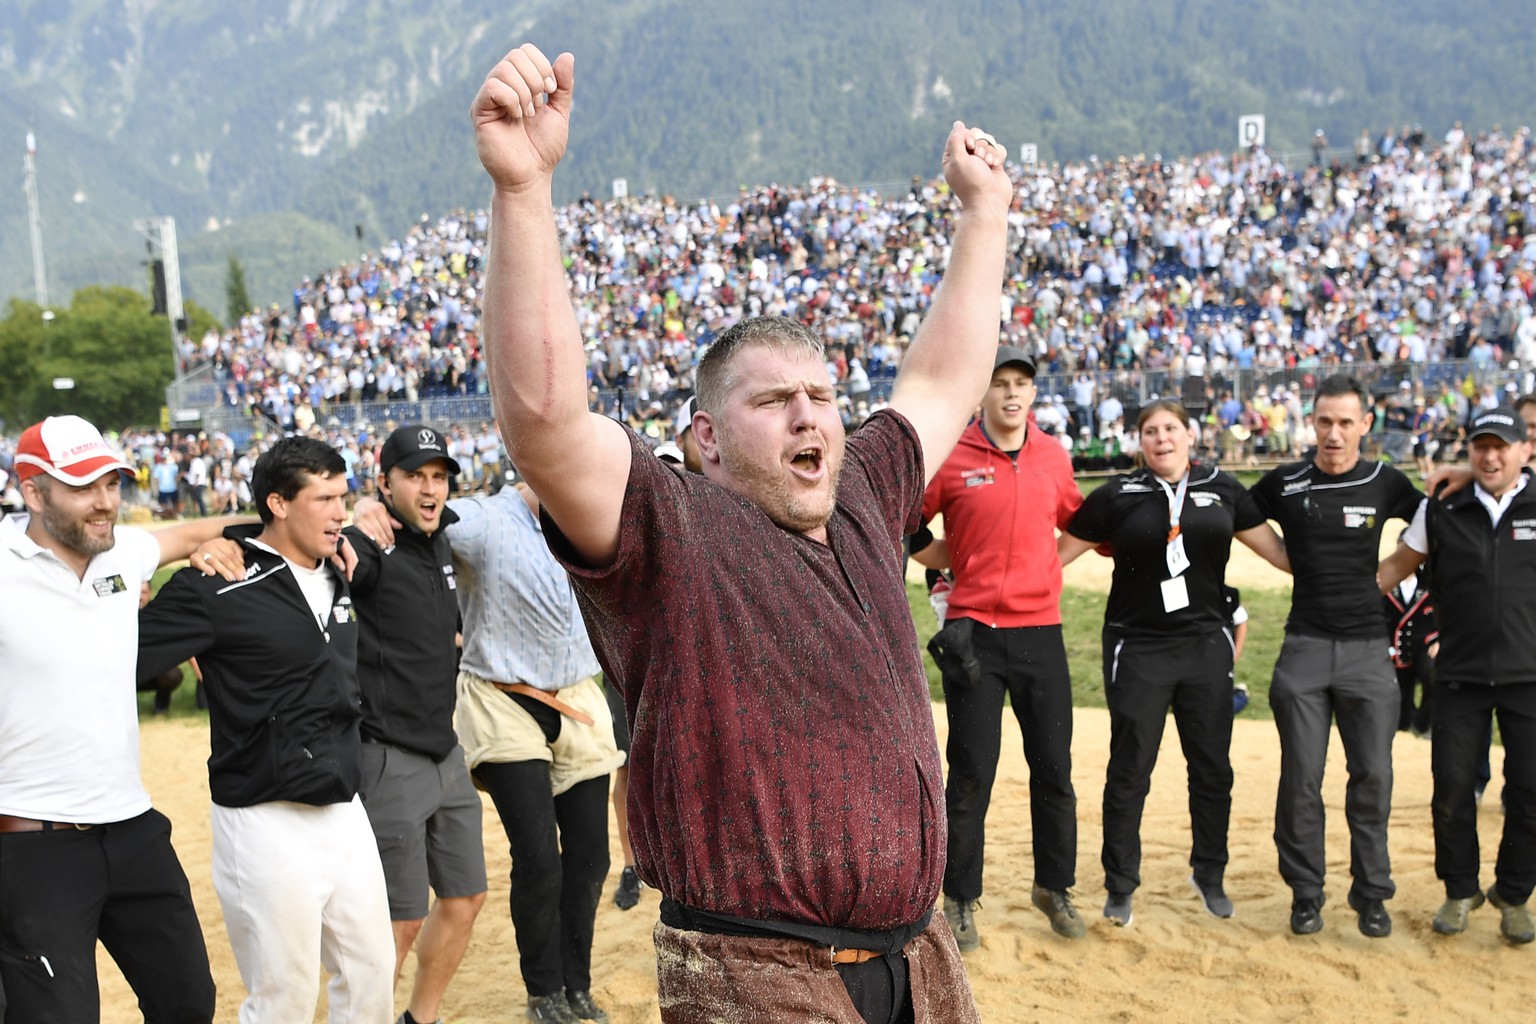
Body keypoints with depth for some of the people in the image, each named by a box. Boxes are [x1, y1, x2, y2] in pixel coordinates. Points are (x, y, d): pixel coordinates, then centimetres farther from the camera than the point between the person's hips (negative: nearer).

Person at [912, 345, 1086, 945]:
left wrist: (1042, 567, 10)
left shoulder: (1054, 456, 6)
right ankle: (960, 900, 17)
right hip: (974, 634, -3)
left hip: (1041, 632, 3)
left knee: (1054, 771, 10)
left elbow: (1076, 524, 22)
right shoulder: (950, 458, -5)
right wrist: (961, 563, -4)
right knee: (971, 775, 2)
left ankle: (1054, 887, 29)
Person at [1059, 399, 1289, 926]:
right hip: (1137, 649, -2)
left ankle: (1210, 876, 30)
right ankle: (1120, 887, 17)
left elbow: (1277, 551, 10)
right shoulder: (1118, 496, -1)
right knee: (1129, 771, 3)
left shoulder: (1222, 489, 5)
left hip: (1206, 646, 2)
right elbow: (1057, 553, 1)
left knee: (1212, 768, 10)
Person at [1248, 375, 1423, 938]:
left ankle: (1371, 895, 18)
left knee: (1373, 776, 2)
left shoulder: (1386, 483, 3)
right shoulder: (1284, 483, 1)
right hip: (1304, 648, 0)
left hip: (1367, 648, 1)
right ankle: (1305, 893, 15)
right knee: (1301, 778, 1)